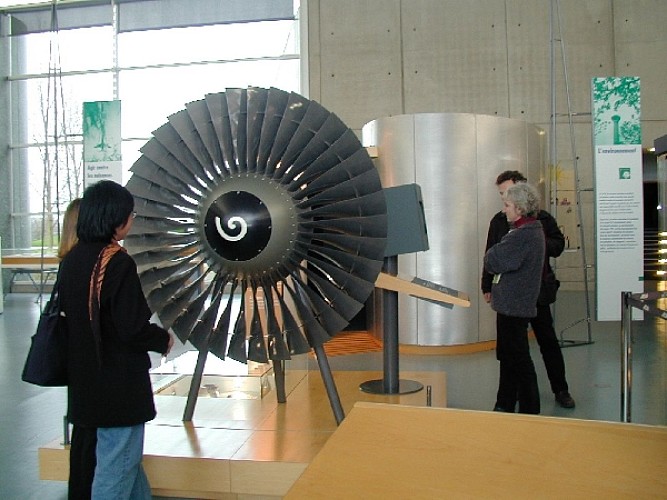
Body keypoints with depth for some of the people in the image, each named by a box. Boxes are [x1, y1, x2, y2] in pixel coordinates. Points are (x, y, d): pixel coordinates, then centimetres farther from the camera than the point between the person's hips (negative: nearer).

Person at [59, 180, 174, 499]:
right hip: (119, 382, -8)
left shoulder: (71, 259, 3)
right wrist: (164, 339, -4)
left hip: (85, 378, 8)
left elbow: (70, 313, 11)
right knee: (117, 463, 6)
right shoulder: (118, 263, -20)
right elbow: (133, 329, -23)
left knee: (127, 457, 23)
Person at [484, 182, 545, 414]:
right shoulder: (532, 229, 11)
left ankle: (529, 410, 12)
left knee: (518, 357, 1)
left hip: (514, 305, -10)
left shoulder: (523, 235, -22)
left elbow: (493, 262, -20)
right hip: (512, 303, 10)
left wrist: (492, 254, -3)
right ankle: (505, 405, 31)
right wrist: (496, 255, -2)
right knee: (508, 355, 18)